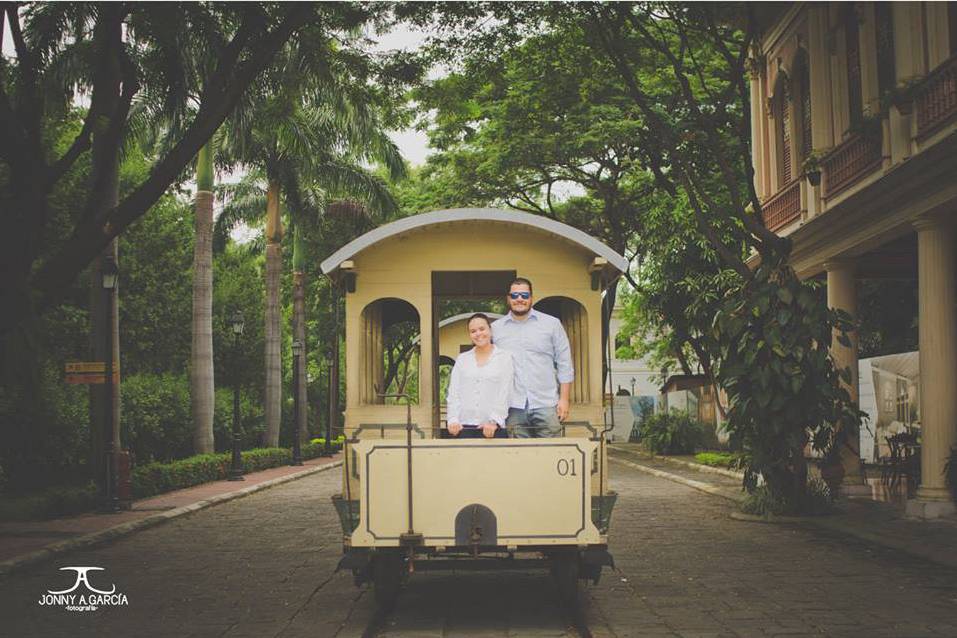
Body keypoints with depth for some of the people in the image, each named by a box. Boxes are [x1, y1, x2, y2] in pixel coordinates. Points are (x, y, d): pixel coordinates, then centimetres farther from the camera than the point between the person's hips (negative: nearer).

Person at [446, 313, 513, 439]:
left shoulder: (504, 358, 7)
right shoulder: (462, 359, 16)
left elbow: (504, 394, 0)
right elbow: (453, 393, 11)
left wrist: (494, 421, -12)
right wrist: (453, 419, -4)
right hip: (464, 427, 2)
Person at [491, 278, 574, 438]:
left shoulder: (552, 324, 7)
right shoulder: (495, 329, 10)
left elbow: (564, 364, 6)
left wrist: (564, 399, -1)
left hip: (546, 406, -1)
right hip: (513, 407, 1)